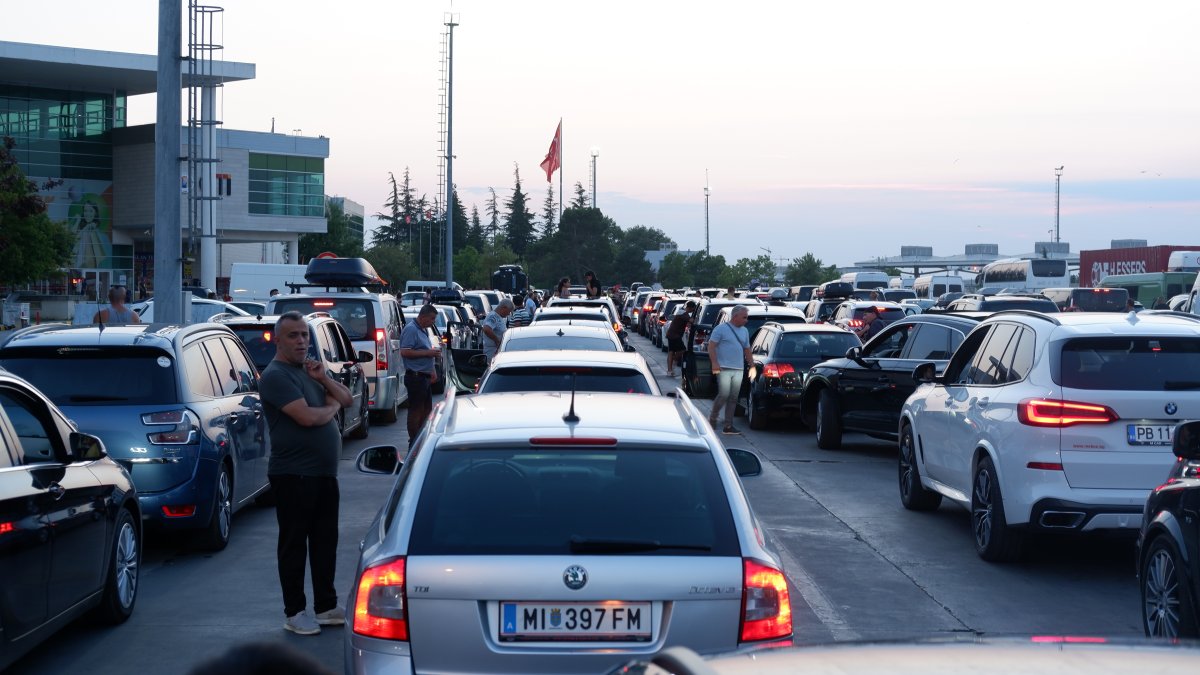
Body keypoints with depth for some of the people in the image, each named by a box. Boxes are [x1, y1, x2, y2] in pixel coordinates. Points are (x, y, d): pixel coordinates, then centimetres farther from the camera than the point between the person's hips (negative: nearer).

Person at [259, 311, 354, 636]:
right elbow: (307, 417, -23)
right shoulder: (276, 375, -12)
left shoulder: (312, 369, 15)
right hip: (294, 474, -8)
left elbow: (347, 399, 14)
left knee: (325, 542, 12)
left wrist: (324, 379, -3)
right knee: (294, 544, 0)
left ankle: (326, 607, 21)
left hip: (324, 473, 8)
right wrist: (332, 407, -3)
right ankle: (295, 612, 6)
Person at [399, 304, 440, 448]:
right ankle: (414, 444, -2)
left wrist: (432, 371, 20)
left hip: (424, 376, 10)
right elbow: (405, 352, -23)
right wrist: (428, 353, -21)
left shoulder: (423, 330, 17)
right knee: (416, 411, -6)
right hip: (415, 376, -10)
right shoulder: (411, 329, -14)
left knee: (427, 410, 14)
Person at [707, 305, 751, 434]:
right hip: (724, 368, -6)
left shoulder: (744, 331, 16)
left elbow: (747, 349, 25)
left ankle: (728, 425, 9)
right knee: (724, 395, -13)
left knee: (733, 398, 5)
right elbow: (711, 346, -8)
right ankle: (712, 418, 7)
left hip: (738, 370, 6)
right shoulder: (721, 329, -4)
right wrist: (715, 363, -17)